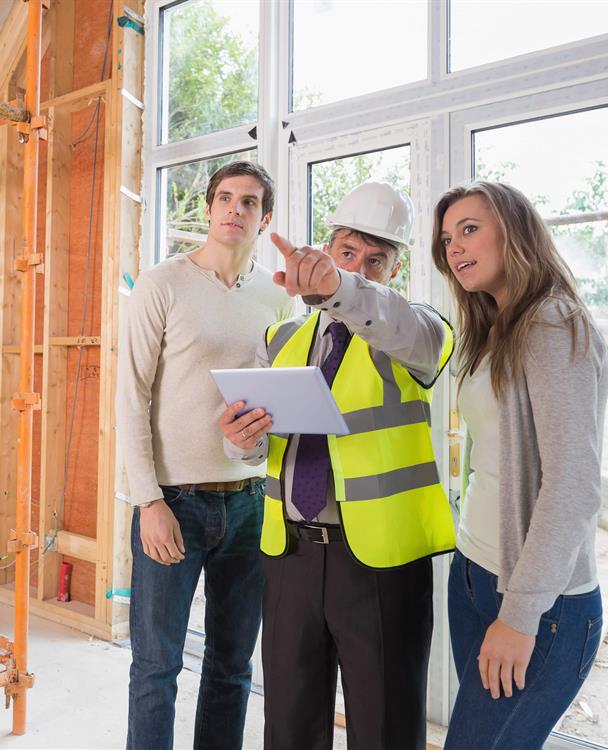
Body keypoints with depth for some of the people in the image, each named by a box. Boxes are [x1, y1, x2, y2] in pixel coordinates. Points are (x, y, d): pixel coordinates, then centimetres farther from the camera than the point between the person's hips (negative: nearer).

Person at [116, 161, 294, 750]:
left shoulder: (277, 296, 8)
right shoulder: (163, 284, -3)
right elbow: (132, 399, -6)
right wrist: (149, 502, -11)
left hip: (249, 500, 4)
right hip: (174, 501, -3)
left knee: (232, 662, 14)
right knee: (157, 663, 6)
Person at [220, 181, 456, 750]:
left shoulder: (412, 331, -2)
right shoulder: (281, 340, 11)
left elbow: (408, 333, -28)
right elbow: (257, 444, 9)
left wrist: (336, 287, -46)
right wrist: (241, 438, -14)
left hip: (380, 557, -3)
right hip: (290, 553, 4)